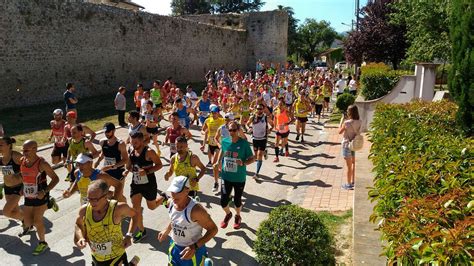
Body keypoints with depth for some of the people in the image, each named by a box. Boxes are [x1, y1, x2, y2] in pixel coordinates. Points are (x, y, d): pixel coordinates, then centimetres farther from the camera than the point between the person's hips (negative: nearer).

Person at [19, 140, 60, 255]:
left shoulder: (42, 163, -20)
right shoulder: (22, 161, -3)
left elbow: (55, 178, -15)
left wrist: (45, 191, -22)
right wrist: (22, 188, 7)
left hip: (40, 196, -5)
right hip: (28, 197, 5)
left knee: (37, 220, -4)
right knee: (28, 222, 12)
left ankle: (42, 243, 17)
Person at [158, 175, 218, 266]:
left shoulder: (195, 210, -33)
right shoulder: (171, 203, -12)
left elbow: (213, 229, -25)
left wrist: (195, 247, -31)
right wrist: (166, 231, 13)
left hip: (192, 249, -6)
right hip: (174, 246, 6)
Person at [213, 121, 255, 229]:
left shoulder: (244, 143, -13)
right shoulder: (225, 141, -3)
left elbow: (252, 158, -7)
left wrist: (243, 163, -25)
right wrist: (219, 162, 5)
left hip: (239, 178, -2)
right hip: (226, 177, 2)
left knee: (237, 200, 13)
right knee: (223, 201, 2)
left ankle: (238, 216, 46)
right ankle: (228, 214, 37)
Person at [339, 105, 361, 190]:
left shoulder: (346, 123, -23)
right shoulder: (359, 122, -6)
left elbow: (340, 131, -8)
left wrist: (341, 120, -1)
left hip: (347, 145, -5)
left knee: (349, 166, 5)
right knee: (353, 164, 20)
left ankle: (348, 184, 16)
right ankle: (353, 182, 32)